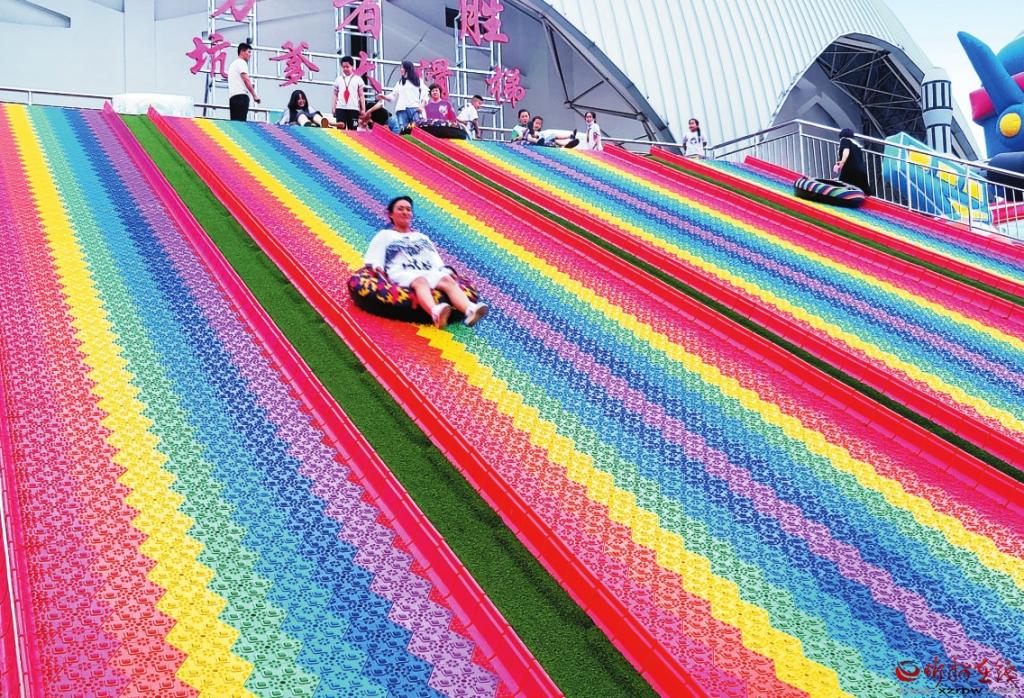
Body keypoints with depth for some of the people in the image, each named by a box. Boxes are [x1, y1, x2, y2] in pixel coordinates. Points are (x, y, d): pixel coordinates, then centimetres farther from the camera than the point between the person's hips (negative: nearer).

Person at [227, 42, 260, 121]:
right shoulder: (241, 62, 0)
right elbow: (246, 80, -11)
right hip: (241, 96, -9)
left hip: (232, 96, 9)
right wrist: (254, 95, -11)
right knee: (240, 122, -19)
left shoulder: (233, 63, 29)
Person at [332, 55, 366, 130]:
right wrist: (334, 107, 6)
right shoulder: (338, 79, 13)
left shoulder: (357, 79, 8)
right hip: (340, 107, 1)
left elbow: (361, 95, 7)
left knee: (352, 130, 0)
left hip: (353, 108, -1)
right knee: (340, 126, -13)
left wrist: (363, 109, 0)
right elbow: (335, 95, 15)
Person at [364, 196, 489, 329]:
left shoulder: (422, 237, 36)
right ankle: (435, 312, -72)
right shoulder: (384, 235, 25)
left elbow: (437, 262, 28)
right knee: (421, 281, -41)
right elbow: (373, 261, 13)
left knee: (448, 281, -32)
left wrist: (447, 272, 8)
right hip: (402, 273, -4)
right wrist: (378, 270, -9)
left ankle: (470, 310, -60)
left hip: (429, 272, 4)